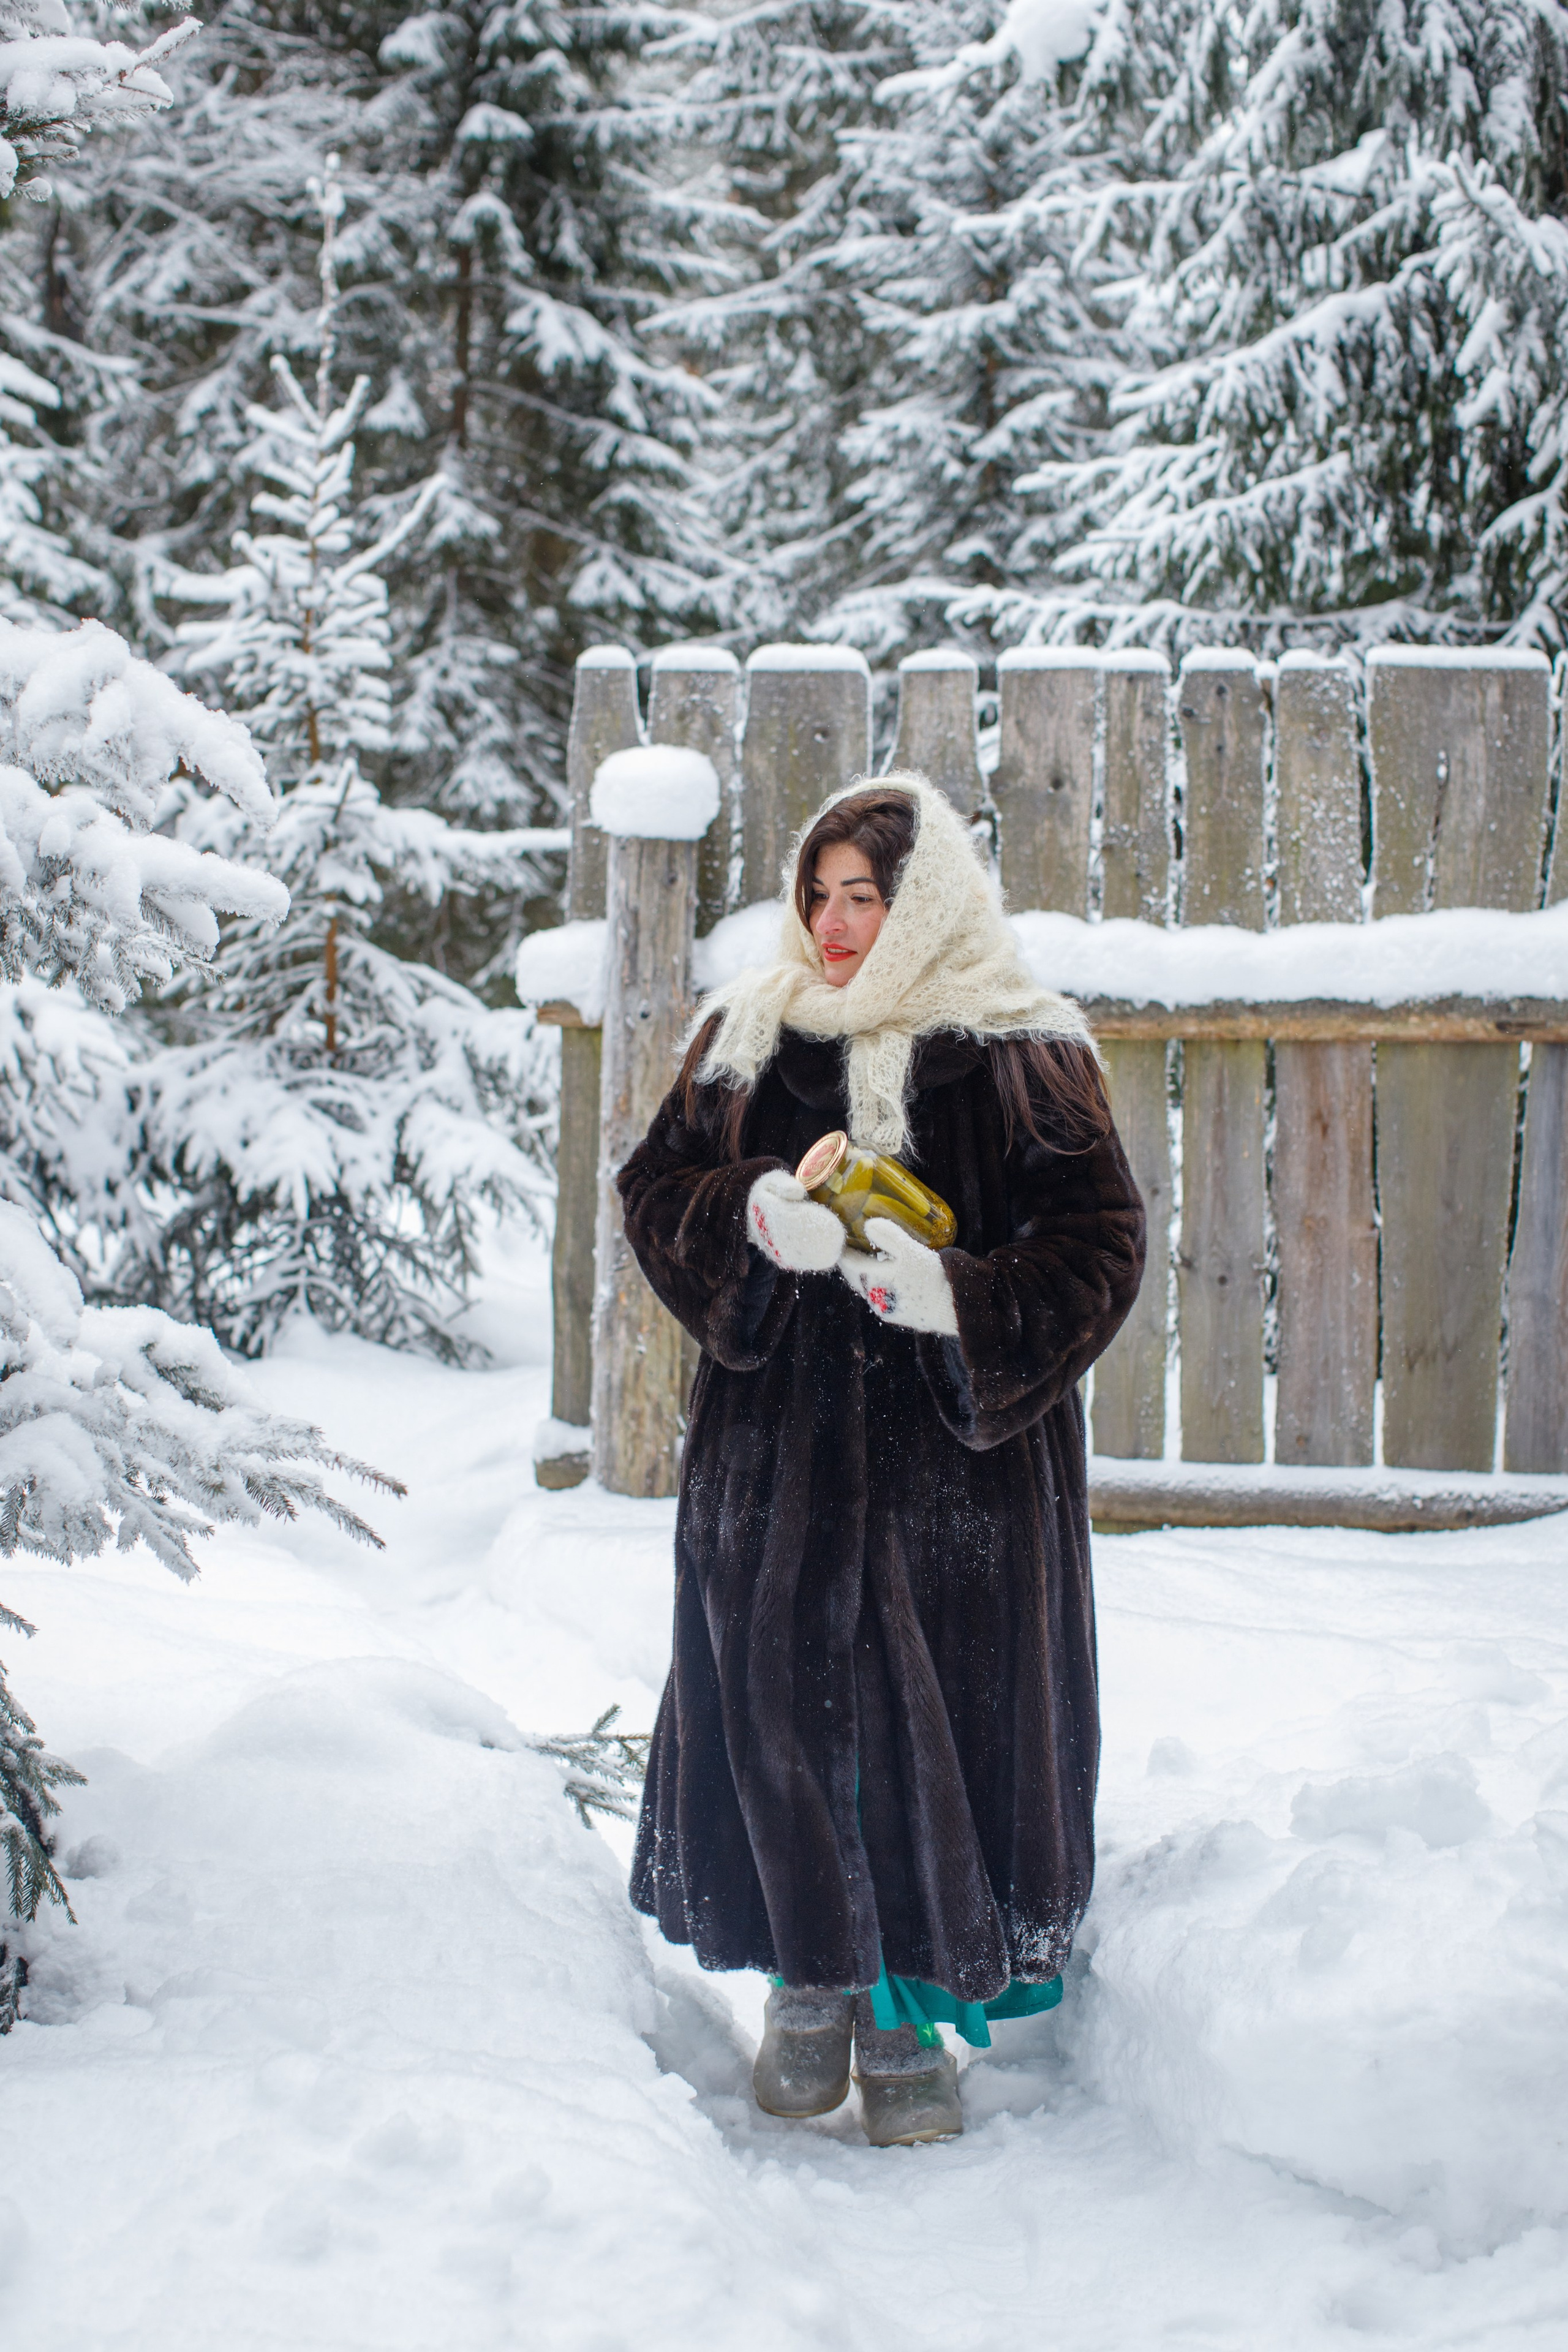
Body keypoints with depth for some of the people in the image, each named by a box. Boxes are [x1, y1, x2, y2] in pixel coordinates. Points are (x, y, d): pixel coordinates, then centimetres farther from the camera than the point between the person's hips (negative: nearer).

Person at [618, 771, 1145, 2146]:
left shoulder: (1019, 1055, -4)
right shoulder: (750, 1036, 7)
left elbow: (1100, 1244, -6)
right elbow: (656, 1185, 8)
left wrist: (959, 1297, -23)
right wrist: (752, 1214, -14)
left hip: (959, 1453, -2)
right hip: (777, 1440, 3)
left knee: (938, 1722, 1)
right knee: (779, 1703, 3)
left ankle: (911, 2015, 16)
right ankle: (812, 1983, 21)